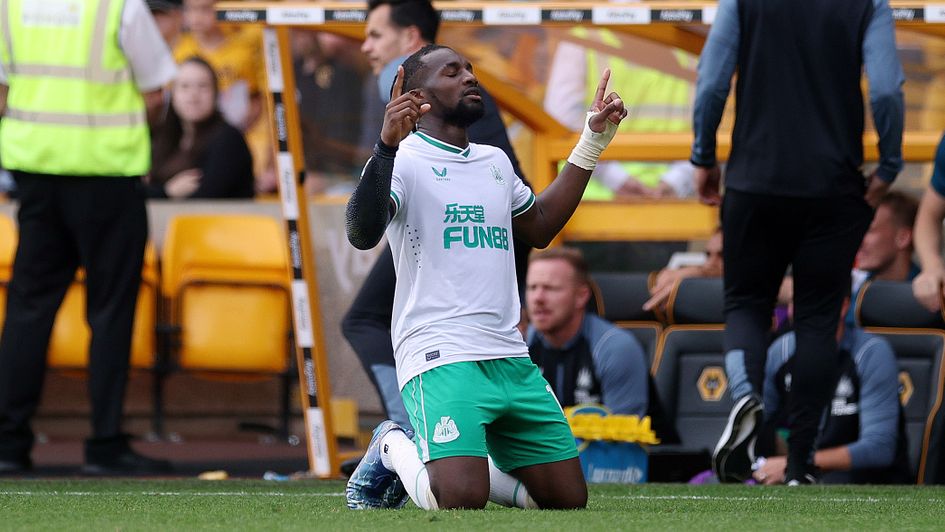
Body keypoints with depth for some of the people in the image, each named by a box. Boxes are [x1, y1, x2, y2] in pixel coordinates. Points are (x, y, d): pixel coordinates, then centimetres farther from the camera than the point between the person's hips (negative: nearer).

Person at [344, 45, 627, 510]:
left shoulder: (495, 162, 20)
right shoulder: (404, 160, -4)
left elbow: (539, 227, 36)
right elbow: (362, 235, -21)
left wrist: (593, 140, 33)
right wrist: (387, 146, -34)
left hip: (512, 361, 7)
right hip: (441, 359, -7)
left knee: (568, 498, 2)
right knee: (462, 502, -24)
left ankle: (463, 461, 23)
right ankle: (393, 450, 8)